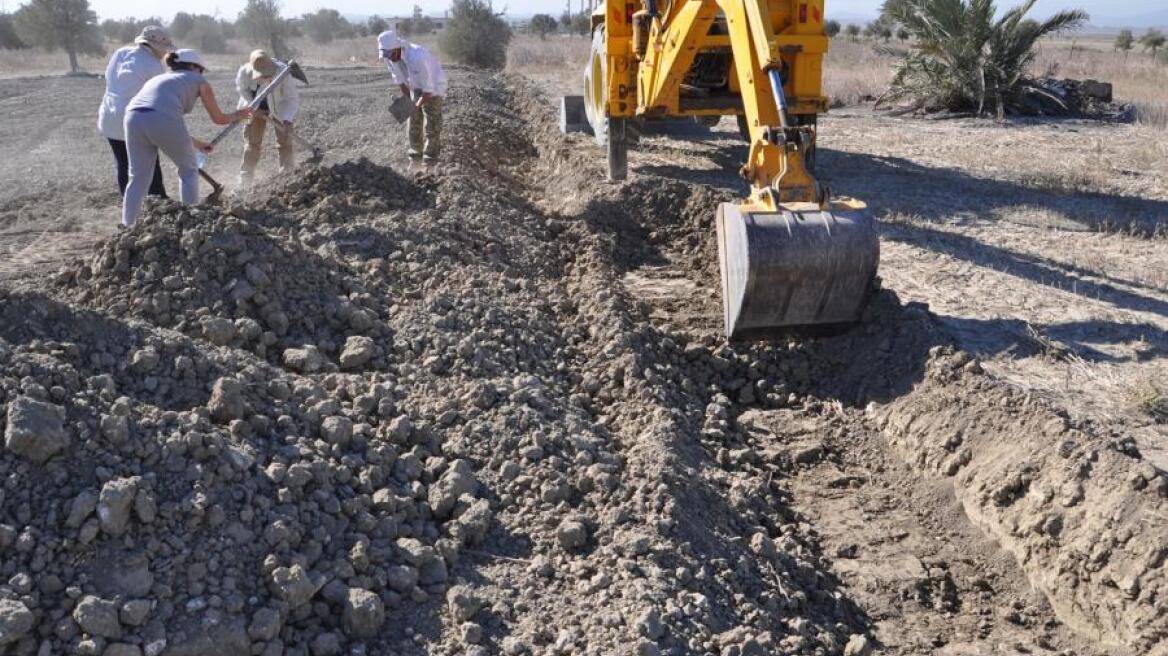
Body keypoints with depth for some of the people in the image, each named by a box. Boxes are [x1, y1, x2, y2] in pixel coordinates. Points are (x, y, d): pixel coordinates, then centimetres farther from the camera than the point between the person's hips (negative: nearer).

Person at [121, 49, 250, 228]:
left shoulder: (159, 79, 39)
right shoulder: (197, 80, 24)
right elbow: (218, 119, 30)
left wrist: (197, 144, 55)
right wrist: (237, 116, 51)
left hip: (134, 117, 5)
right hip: (163, 120, -5)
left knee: (138, 177, 15)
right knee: (188, 170, 18)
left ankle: (127, 227, 11)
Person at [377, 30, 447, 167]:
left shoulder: (418, 58, -41)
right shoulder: (389, 58, -19)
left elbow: (428, 89, -33)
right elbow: (400, 81, -4)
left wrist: (416, 105, -28)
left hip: (433, 86, -7)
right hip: (415, 87, 7)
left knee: (431, 123, -7)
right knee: (414, 121, 10)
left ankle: (430, 158, 1)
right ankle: (416, 153, 24)